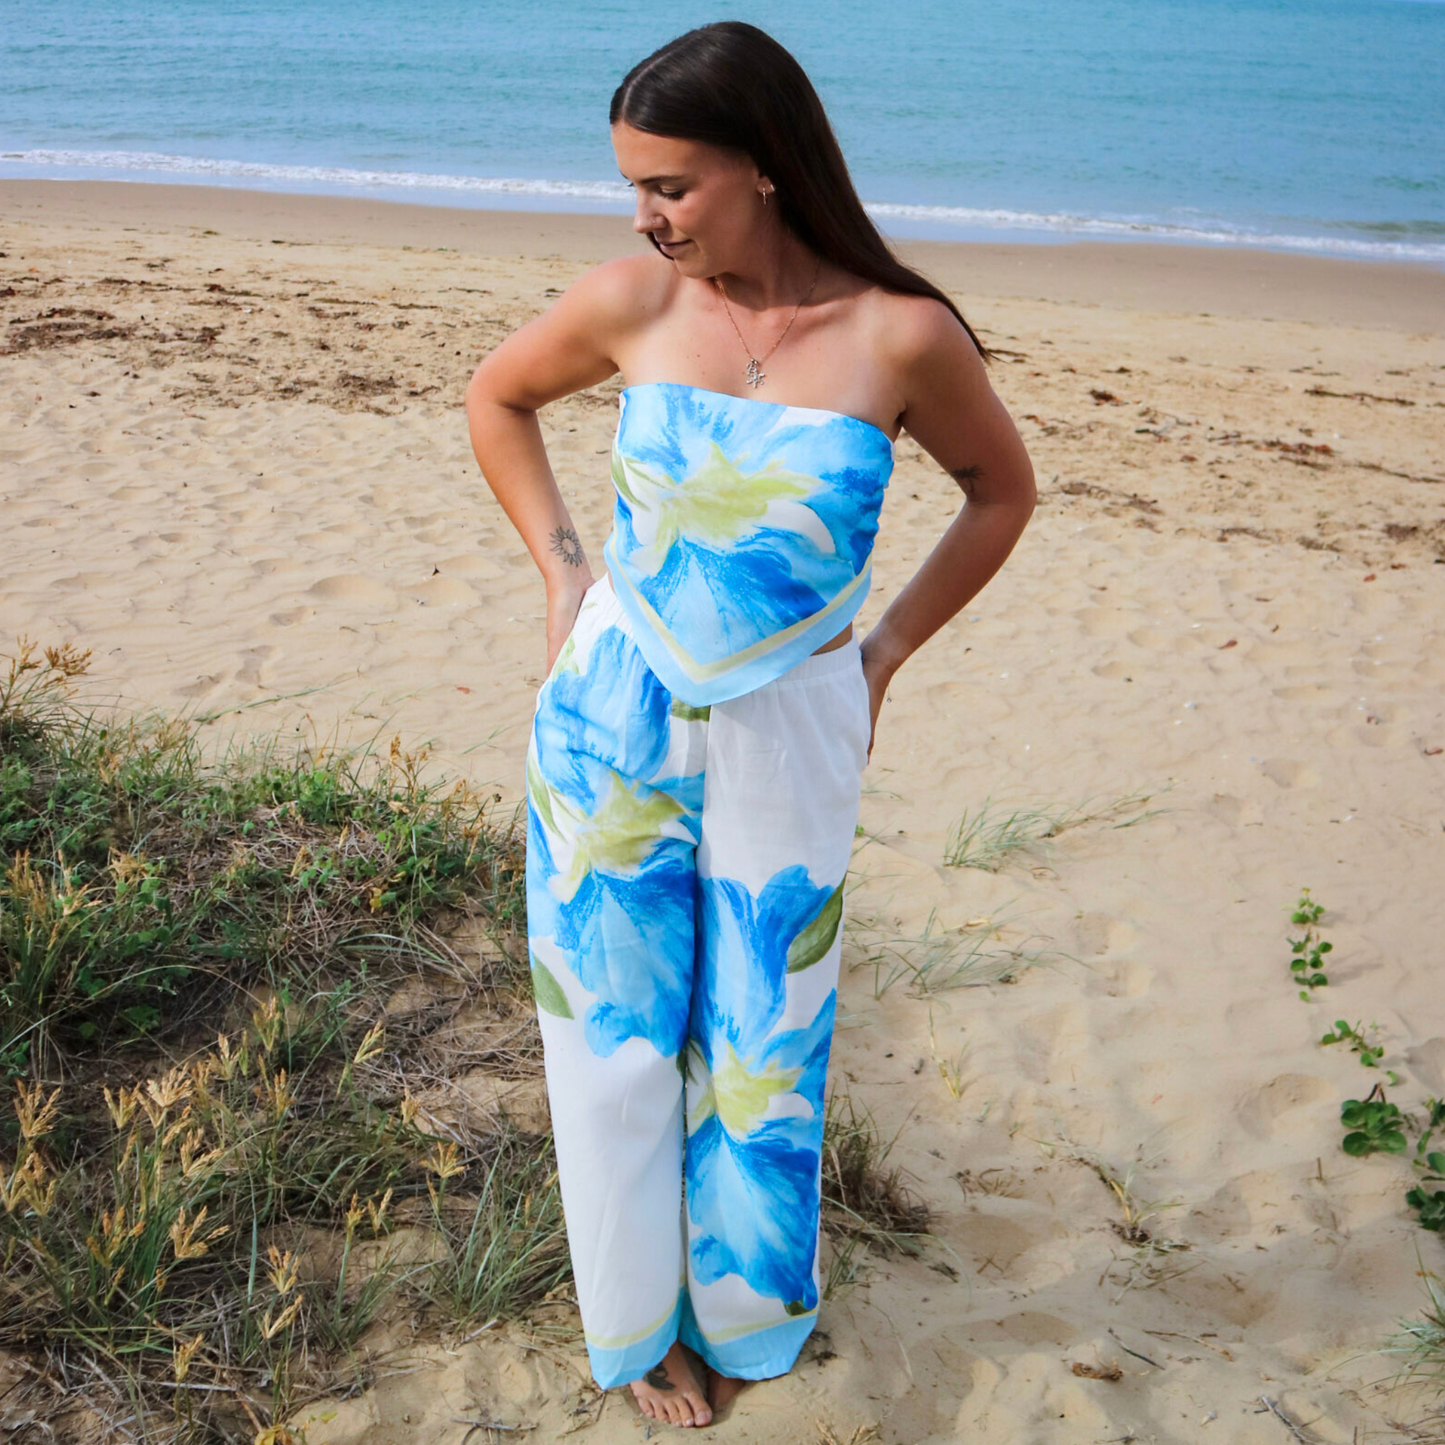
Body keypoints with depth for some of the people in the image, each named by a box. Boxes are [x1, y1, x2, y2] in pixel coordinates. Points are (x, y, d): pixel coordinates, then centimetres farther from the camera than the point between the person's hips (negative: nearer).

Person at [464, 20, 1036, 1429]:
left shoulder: (899, 336, -13)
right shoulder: (635, 302, -9)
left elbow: (1000, 488, 5)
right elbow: (496, 397, 11)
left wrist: (884, 652, 3)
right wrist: (562, 572, 5)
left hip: (789, 733, -1)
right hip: (613, 716, 1)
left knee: (756, 1041, 14)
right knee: (618, 1029, 12)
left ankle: (736, 1306, 42)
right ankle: (639, 1315, 38)